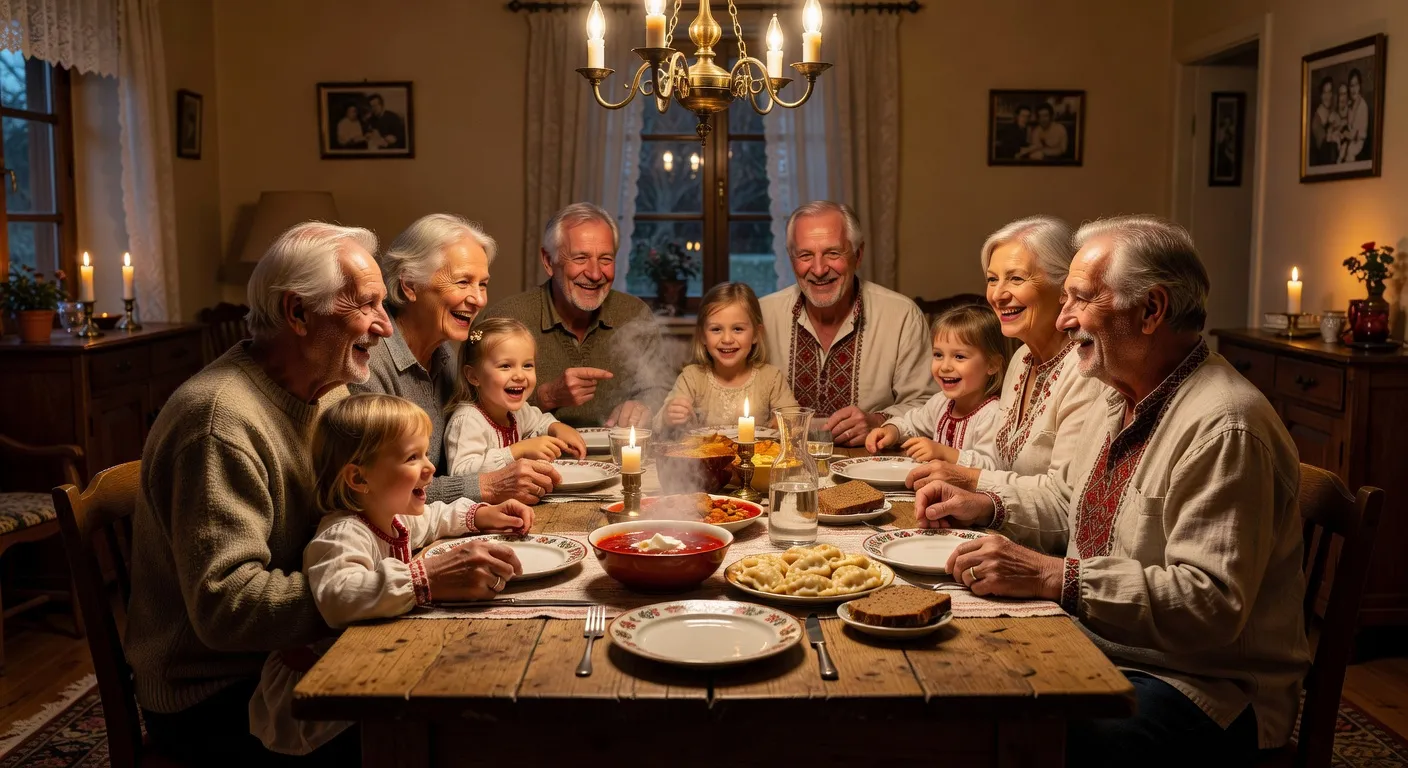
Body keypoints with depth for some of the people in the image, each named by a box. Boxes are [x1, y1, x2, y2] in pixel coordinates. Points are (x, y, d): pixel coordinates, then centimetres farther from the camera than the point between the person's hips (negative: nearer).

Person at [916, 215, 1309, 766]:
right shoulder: (1122, 400, 10)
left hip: (1197, 690, -9)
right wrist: (990, 506, 9)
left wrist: (1053, 577, -30)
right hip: (1099, 647, 9)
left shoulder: (1224, 429, -22)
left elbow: (1210, 602, -28)